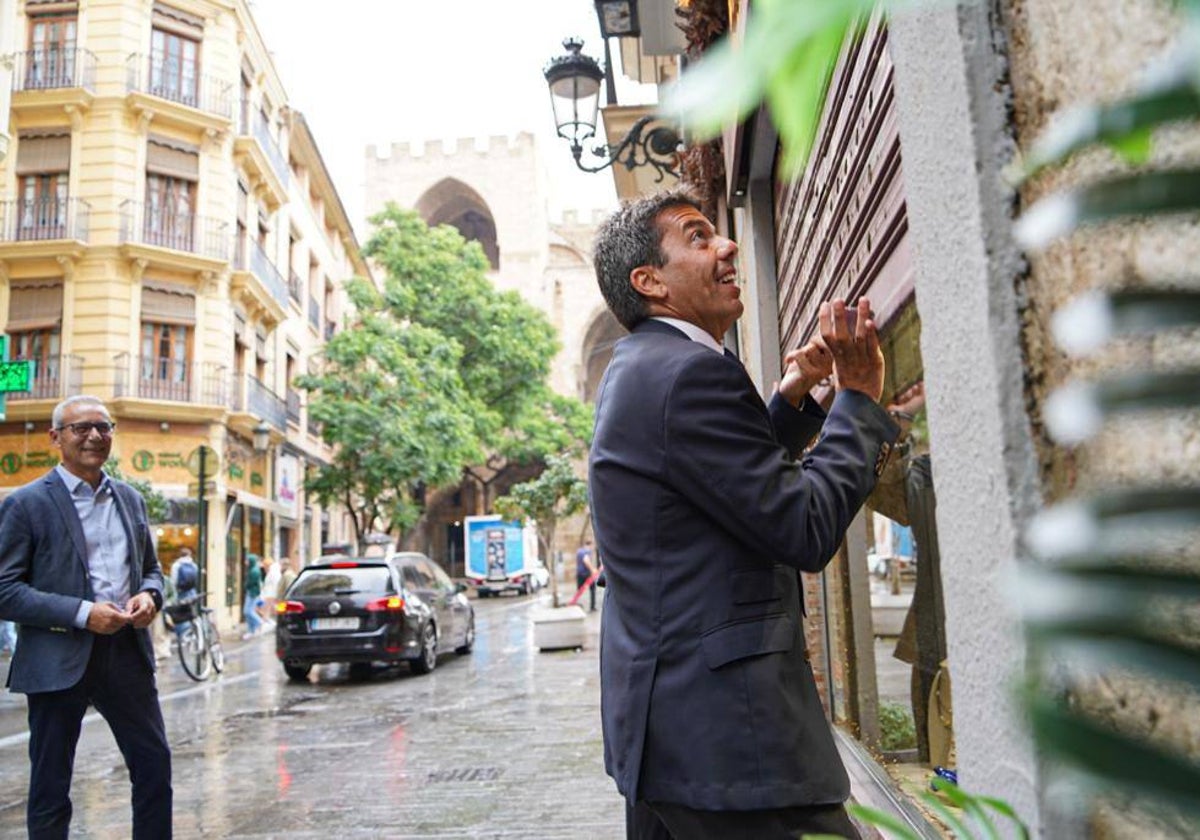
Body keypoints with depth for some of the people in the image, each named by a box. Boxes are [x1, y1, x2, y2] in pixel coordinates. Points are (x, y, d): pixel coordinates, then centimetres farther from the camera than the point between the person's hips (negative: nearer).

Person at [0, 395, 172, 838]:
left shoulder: (130, 498, 11)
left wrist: (148, 596, -3)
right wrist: (82, 613, -19)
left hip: (128, 651, 5)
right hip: (58, 660, -4)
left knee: (154, 765, 9)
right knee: (50, 786, 9)